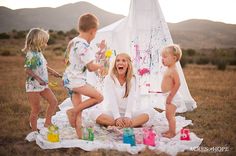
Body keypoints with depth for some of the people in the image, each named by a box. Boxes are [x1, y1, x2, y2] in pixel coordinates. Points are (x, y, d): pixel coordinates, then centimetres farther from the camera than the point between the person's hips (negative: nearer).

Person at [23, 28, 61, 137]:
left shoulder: (39, 53, 8)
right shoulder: (31, 55, -19)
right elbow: (27, 70, -25)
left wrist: (53, 72, 20)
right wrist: (38, 78, -32)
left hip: (43, 85, 9)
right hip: (33, 86, -9)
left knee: (54, 101, 6)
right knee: (36, 109, 1)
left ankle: (47, 124, 18)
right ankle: (34, 131, 16)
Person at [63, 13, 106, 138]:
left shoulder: (74, 41, 11)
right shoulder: (84, 46, -20)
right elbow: (91, 67, -19)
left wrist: (99, 51, 24)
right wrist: (100, 66, 2)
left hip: (69, 79, 10)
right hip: (76, 80, -10)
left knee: (79, 109, 13)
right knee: (99, 97, -6)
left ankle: (79, 136, 17)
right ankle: (72, 111, -3)